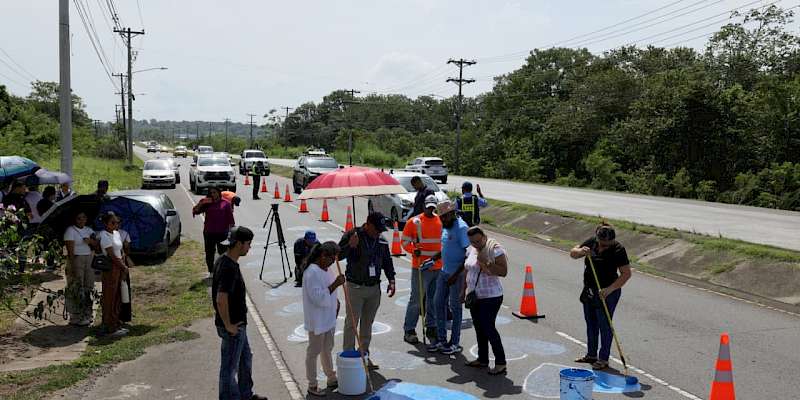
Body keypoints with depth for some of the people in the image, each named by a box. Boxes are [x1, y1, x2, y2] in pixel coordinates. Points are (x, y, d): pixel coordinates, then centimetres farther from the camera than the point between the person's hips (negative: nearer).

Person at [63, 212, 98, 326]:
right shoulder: (70, 230, -7)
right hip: (76, 260, -7)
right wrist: (73, 266, -19)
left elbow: (97, 244, 8)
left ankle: (86, 315, 19)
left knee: (88, 288, 9)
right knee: (76, 289, -4)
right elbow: (70, 250, -13)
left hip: (89, 260, 7)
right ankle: (76, 318, 1)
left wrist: (91, 240, -14)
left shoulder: (88, 230, 14)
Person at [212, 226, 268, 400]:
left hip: (237, 323, 10)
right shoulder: (229, 268, -27)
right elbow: (221, 300, -32)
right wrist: (228, 326, -21)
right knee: (230, 366, 6)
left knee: (246, 358, 24)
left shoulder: (223, 260, 4)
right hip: (232, 326, -10)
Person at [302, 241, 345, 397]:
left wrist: (336, 302, 12)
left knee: (327, 349, 21)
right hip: (317, 321, -9)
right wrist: (335, 284, -29)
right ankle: (312, 385, 18)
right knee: (314, 351, 5)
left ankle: (331, 379, 35)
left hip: (329, 318, 9)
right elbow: (318, 298, -28)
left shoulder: (325, 269, 5)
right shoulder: (312, 272, -24)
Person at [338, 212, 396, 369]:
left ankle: (364, 354, 23)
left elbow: (387, 261, 15)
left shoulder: (382, 240, 6)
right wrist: (350, 246, -29)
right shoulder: (352, 235, -9)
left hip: (374, 288, 5)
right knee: (351, 323, -1)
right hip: (355, 287, -5)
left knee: (368, 323, 12)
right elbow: (337, 255, -12)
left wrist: (391, 280, 4)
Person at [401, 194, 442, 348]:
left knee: (434, 299, 13)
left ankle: (431, 327, 26)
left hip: (438, 267, 5)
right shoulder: (414, 222, -4)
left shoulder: (441, 221, 8)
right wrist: (413, 250, -19)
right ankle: (409, 330, 8)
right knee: (416, 299, -2)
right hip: (420, 267, -4)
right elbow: (405, 241, -2)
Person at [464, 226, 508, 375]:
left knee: (488, 328, -9)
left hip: (490, 297, -8)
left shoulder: (495, 249, -14)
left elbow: (503, 271, -20)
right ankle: (482, 359, 24)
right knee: (479, 328, 13)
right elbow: (467, 270, 19)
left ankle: (501, 363, -1)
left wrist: (486, 263, -28)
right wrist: (464, 290, 17)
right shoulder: (471, 250, 8)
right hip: (475, 296, 8)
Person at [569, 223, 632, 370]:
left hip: (607, 293, -7)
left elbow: (626, 274, -19)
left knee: (604, 325, 2)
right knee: (591, 323, 17)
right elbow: (572, 253, 3)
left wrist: (609, 290, -26)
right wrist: (581, 251, -20)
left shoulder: (618, 250, -18)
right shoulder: (591, 242, -2)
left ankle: (603, 359, 15)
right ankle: (591, 355, 31)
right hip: (589, 291, 7)